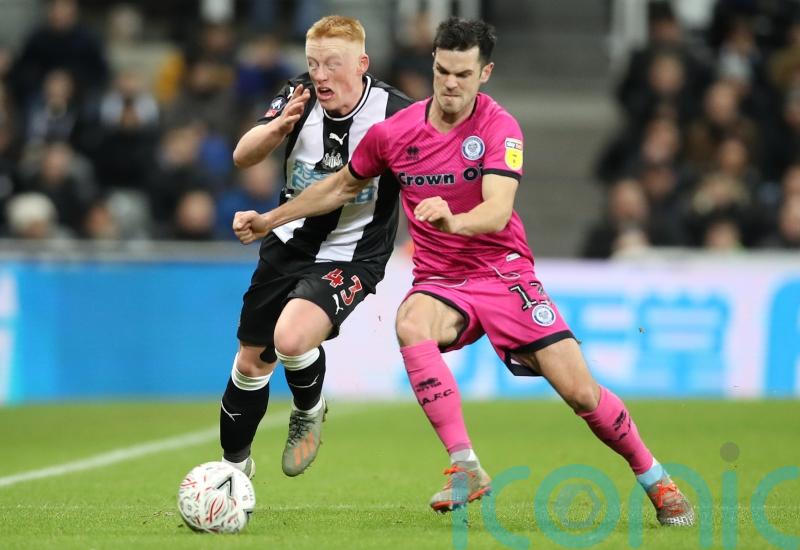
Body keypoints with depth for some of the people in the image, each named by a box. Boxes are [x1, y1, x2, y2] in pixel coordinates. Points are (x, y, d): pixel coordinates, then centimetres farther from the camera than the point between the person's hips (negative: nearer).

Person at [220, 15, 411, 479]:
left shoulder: (396, 113, -19)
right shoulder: (300, 99, -10)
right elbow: (243, 157, -11)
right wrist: (278, 126, -31)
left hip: (350, 257, -5)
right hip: (290, 245, 5)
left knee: (290, 338, -30)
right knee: (251, 361, 13)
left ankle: (309, 411, 4)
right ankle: (234, 465, 37)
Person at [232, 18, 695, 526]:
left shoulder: (499, 127, -13)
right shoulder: (393, 133, -2)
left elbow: (497, 211, -28)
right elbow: (342, 187, 17)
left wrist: (453, 221, -49)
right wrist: (270, 219, 17)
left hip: (504, 273, -2)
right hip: (440, 281, 2)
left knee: (580, 391, -11)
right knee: (411, 325, -35)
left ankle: (656, 480, 15)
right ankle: (466, 468, -35)